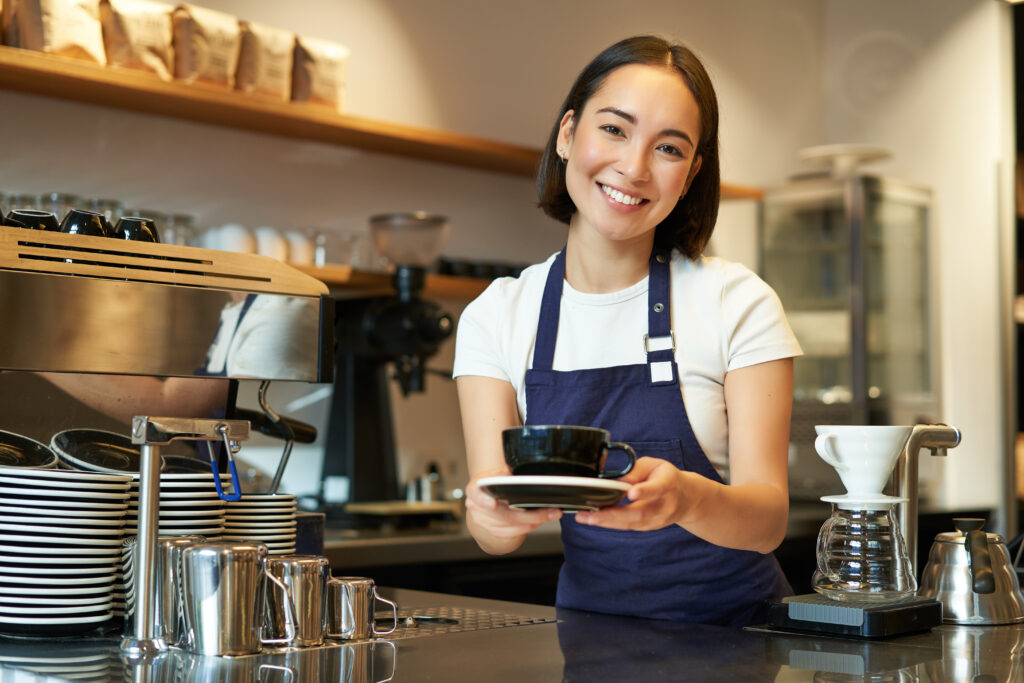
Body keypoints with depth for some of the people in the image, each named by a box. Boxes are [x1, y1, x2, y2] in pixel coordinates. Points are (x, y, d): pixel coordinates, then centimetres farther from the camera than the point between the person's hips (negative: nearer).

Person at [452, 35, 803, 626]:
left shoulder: (739, 304, -7)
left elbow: (769, 519, -12)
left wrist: (687, 498, -32)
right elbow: (493, 530, -7)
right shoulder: (495, 318, -2)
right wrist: (495, 517, -29)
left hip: (732, 625, -3)